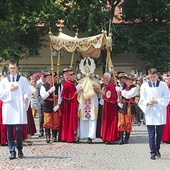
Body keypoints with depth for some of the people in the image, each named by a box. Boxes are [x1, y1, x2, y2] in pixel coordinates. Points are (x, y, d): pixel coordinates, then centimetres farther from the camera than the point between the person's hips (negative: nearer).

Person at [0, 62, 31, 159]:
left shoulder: (23, 80, 9)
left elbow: (28, 92, 3)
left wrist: (26, 97, -17)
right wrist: (9, 89, -6)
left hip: (19, 108, -2)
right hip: (8, 108, 2)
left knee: (18, 129, -9)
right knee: (9, 131, 1)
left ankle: (20, 150, 7)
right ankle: (12, 152, 6)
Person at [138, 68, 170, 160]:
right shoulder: (144, 86, 6)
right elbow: (142, 99, 6)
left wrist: (157, 101, -14)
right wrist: (148, 102, -15)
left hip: (160, 113, 0)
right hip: (150, 113, 0)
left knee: (160, 133, 6)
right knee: (151, 134, -1)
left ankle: (157, 149, 24)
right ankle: (153, 152, 4)